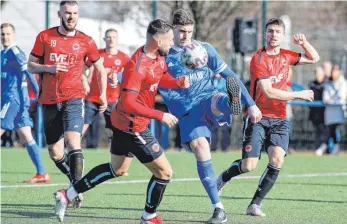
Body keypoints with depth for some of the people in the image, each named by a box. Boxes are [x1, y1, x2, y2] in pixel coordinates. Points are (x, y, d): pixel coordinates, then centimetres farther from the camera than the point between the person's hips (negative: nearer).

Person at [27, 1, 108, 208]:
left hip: (73, 99, -3)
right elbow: (31, 66, 8)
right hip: (49, 101, 3)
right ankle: (76, 180, 30)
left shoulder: (86, 42, 1)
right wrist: (48, 68, -12)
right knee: (55, 152, 6)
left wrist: (103, 94, 4)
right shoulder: (45, 37, 3)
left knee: (73, 142, -23)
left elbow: (100, 69, 14)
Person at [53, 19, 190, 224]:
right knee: (164, 172, -1)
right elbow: (128, 103, -31)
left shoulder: (159, 57, 0)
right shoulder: (137, 66, -28)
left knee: (117, 169, 24)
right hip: (133, 127, -10)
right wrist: (161, 116, -30)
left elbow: (161, 78, 18)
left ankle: (67, 195, 29)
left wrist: (179, 83, -2)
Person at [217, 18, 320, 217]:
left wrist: (304, 42, 2)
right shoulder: (259, 59, -12)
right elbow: (268, 92, -20)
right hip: (258, 117, -4)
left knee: (277, 159, -18)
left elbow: (314, 59, 23)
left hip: (280, 119, 5)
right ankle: (222, 179, 25)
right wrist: (299, 95, -15)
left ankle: (255, 204, -8)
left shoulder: (286, 56, 7)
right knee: (249, 166, -9)